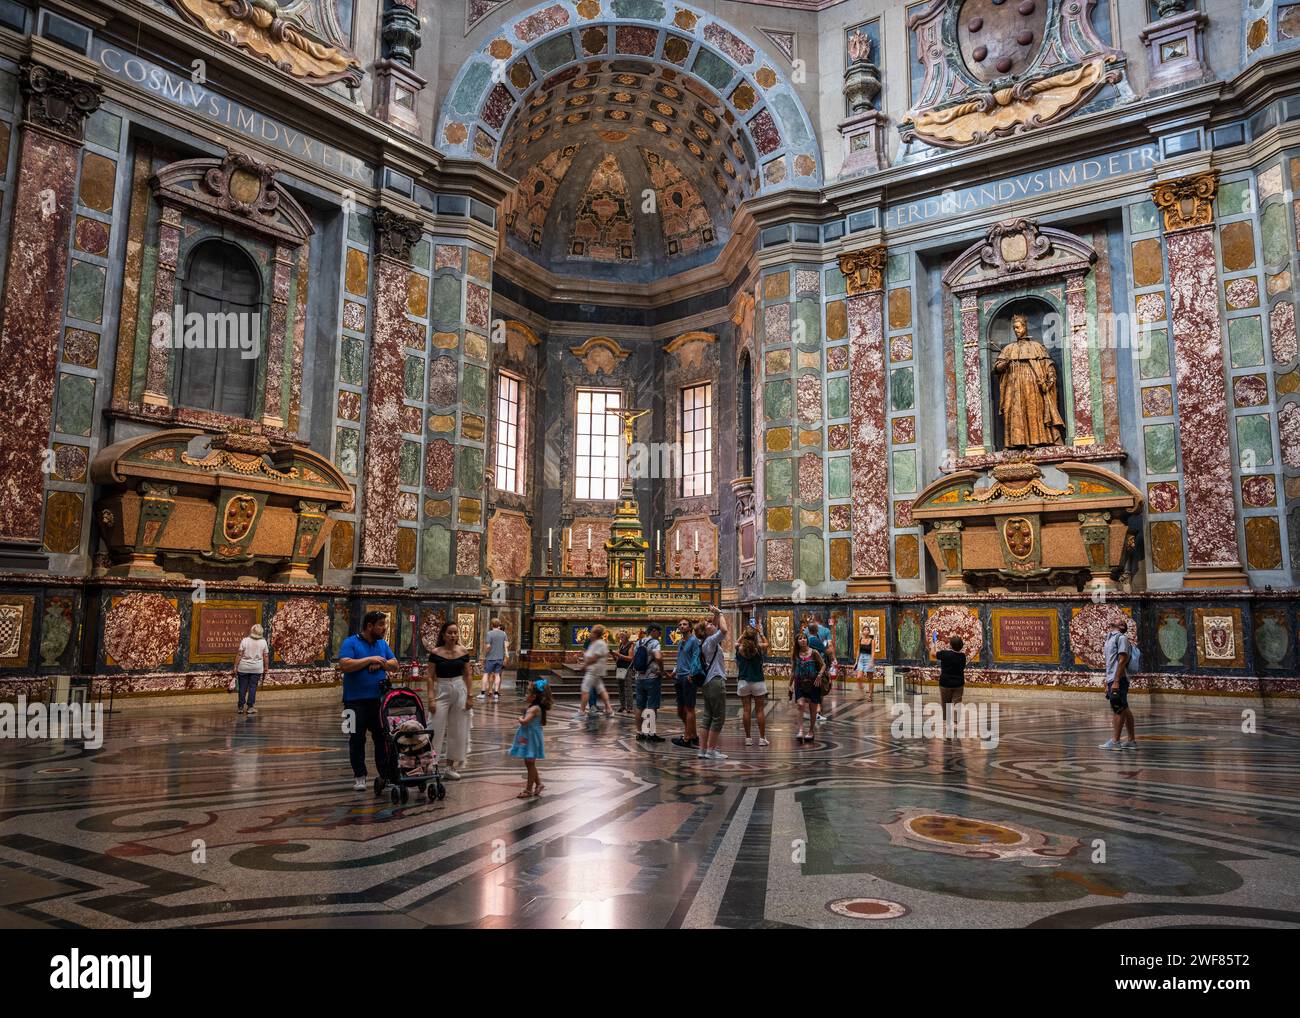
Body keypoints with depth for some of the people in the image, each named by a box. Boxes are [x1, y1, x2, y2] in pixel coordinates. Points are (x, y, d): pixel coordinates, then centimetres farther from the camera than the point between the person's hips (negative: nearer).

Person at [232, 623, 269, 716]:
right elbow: (265, 656, 1)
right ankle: (250, 707, 6)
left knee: (243, 687, 7)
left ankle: (240, 707, 12)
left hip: (243, 667, -1)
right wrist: (265, 667, 11)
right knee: (253, 687, 6)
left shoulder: (245, 640, -9)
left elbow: (239, 654, -9)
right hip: (257, 668, 1)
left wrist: (235, 666, -3)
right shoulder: (263, 642, -2)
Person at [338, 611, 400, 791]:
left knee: (383, 738, 7)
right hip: (356, 700, -4)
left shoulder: (382, 644, 10)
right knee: (357, 740, 4)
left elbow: (395, 665, 10)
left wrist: (382, 663, -9)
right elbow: (344, 665, -21)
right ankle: (360, 776, 14)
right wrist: (370, 659, -18)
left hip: (379, 699, 5)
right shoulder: (351, 643, -7)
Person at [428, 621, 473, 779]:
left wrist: (469, 697, 2)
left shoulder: (463, 652, 1)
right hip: (441, 691, -3)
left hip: (459, 690, 3)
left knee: (457, 730, 8)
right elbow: (431, 677, -6)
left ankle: (451, 766, 19)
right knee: (437, 729, -4)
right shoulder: (435, 652, -7)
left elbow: (467, 675, 6)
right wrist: (431, 699, -11)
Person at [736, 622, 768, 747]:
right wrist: (760, 632, 21)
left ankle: (748, 738, 7)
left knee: (746, 710, 4)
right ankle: (762, 738, 6)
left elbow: (737, 642, 19)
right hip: (758, 682, -1)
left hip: (743, 682, 1)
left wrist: (744, 632, 21)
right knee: (759, 710, 4)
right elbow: (766, 643, 14)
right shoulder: (759, 648, -8)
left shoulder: (740, 648, -5)